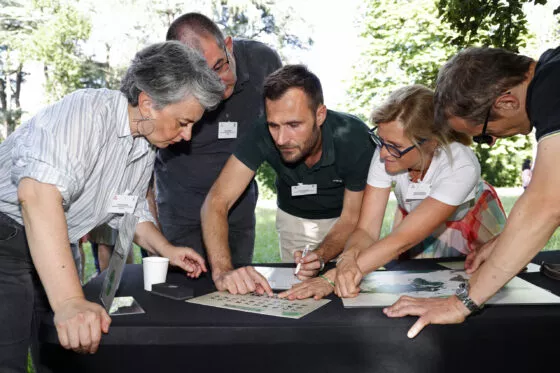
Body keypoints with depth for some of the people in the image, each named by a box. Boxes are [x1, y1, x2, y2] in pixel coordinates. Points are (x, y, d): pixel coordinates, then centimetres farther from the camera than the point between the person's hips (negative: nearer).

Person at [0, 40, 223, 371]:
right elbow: (38, 194, -38)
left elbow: (132, 210, 20)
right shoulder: (86, 111, -24)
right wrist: (69, 302, -44)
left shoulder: (147, 146, 4)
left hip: (49, 254, 8)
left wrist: (166, 250, 5)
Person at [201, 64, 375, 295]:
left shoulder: (354, 137, -33)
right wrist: (222, 270, -51)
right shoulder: (262, 135, -32)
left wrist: (321, 257, -42)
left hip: (339, 220, -1)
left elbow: (351, 218, -23)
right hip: (293, 219, 1)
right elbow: (217, 202, -35)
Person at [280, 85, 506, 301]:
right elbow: (366, 230, -28)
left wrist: (332, 277, -52)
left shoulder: (461, 165, -40)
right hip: (414, 218, 2)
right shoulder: (387, 153, -31)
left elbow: (403, 239, -45)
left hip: (473, 220, -1)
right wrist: (348, 258, -52)